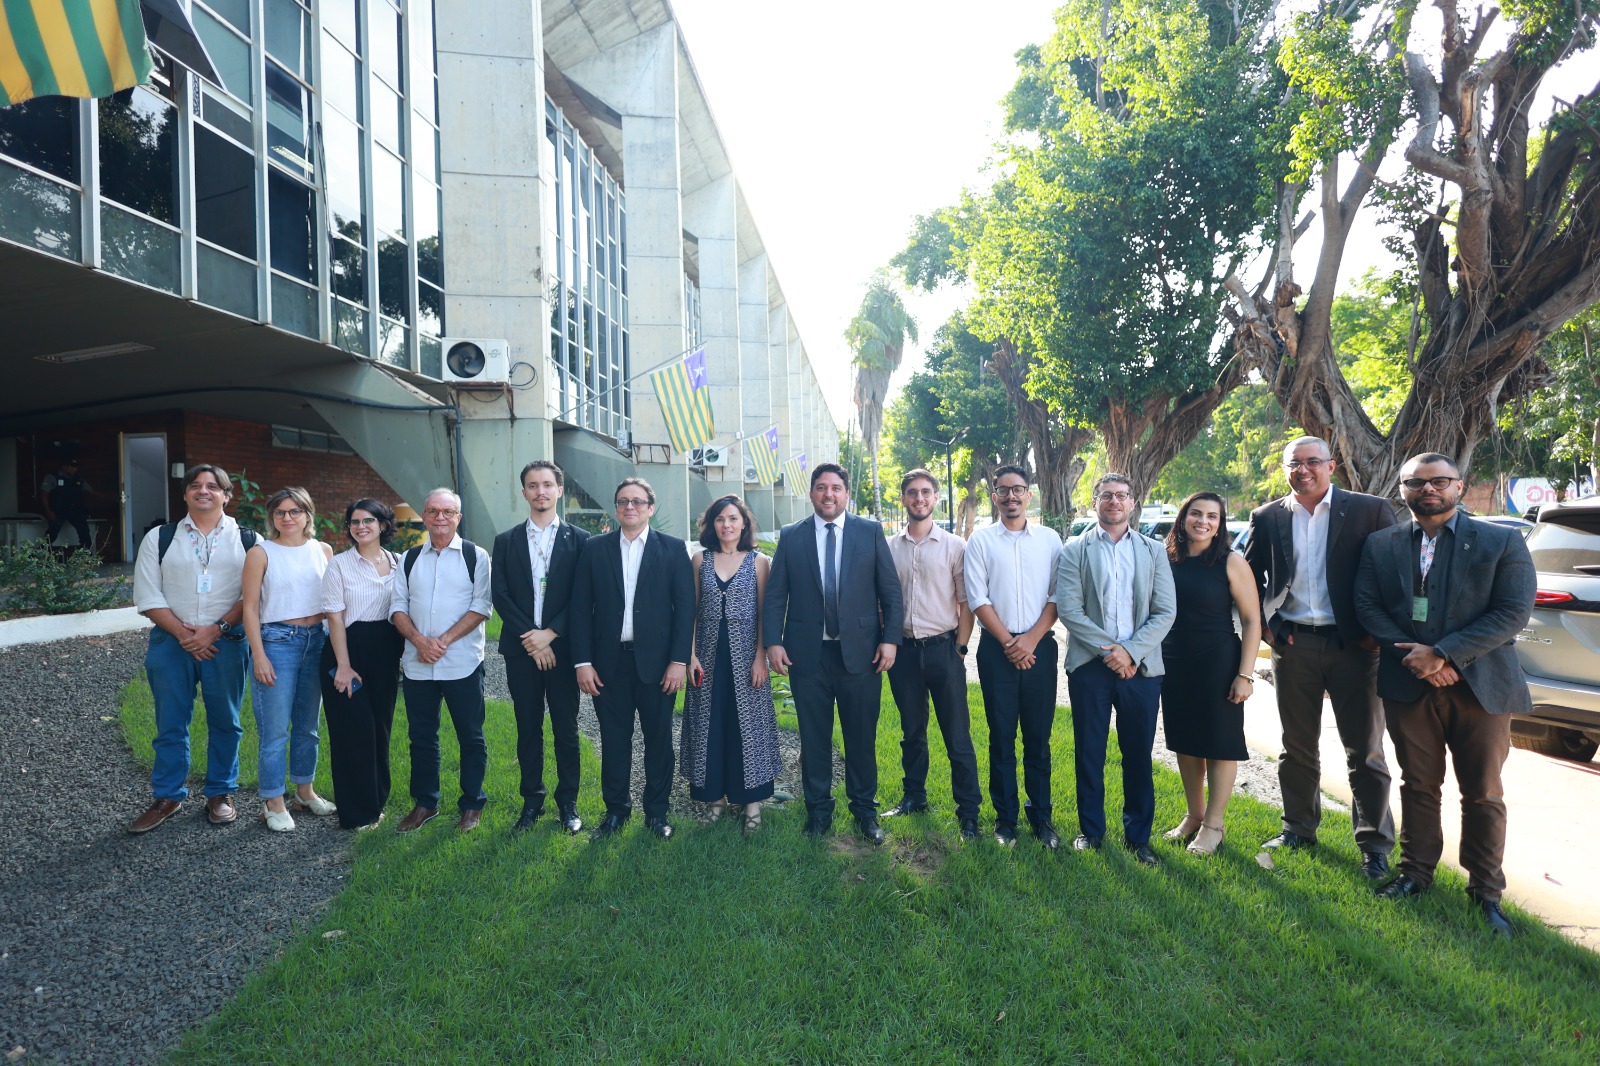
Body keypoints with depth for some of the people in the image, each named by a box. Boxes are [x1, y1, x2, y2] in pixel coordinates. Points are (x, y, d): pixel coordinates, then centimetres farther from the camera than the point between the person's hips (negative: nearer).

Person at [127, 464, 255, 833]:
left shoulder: (247, 540, 2)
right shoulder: (159, 538, 6)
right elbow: (148, 597, 1)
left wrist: (215, 629, -14)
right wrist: (182, 633, -10)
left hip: (227, 642, -1)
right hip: (171, 642, 1)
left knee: (225, 722, 8)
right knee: (170, 725, 8)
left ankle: (220, 793, 22)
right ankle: (166, 797, 21)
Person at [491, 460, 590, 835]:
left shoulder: (578, 540, 1)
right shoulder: (506, 541, 7)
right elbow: (500, 595, 0)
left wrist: (549, 634, -13)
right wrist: (529, 636, -11)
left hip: (562, 648, -1)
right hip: (521, 649, 2)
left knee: (566, 729, 6)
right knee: (528, 729, 10)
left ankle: (568, 802, 19)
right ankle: (532, 801, 23)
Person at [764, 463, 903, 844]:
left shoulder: (871, 532, 3)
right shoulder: (791, 537, 5)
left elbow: (890, 591, 2)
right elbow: (775, 595, 4)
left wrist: (890, 638, -6)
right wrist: (773, 641, -6)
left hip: (861, 651, 0)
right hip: (808, 653, 1)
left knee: (862, 737, 10)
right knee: (813, 737, 10)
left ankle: (865, 809, 27)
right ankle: (818, 809, 25)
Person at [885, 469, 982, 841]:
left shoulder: (955, 546, 0)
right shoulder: (888, 547, 6)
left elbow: (966, 602, 0)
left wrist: (960, 647, -6)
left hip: (943, 648, -2)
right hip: (904, 649, 3)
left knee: (957, 734, 2)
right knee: (912, 730, 16)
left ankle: (968, 810, 13)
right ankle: (914, 796, 31)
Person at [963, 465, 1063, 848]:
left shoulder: (1049, 539, 7)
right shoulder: (981, 541, 4)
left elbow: (1058, 597, 2)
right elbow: (977, 599, -2)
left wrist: (1031, 639, -9)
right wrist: (1009, 642, -9)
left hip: (1040, 647, 1)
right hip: (997, 648, -1)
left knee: (1039, 736, 7)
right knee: (1001, 737, 5)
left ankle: (1041, 815, 19)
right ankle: (1005, 817, 16)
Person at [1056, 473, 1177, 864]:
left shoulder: (1154, 550, 8)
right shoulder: (1075, 550, 3)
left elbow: (1165, 611, 1)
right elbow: (1068, 608, -6)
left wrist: (1131, 651, -11)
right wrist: (1107, 649, -13)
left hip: (1140, 666, 1)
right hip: (1089, 665, -1)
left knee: (1138, 755, 9)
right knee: (1089, 752, 7)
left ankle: (1138, 835, 23)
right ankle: (1090, 829, 23)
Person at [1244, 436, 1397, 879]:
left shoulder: (1369, 510, -1)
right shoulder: (1267, 518, 6)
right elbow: (1250, 576, 14)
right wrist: (1264, 624, 3)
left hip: (1353, 644, -2)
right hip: (1292, 644, 3)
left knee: (1365, 750, 4)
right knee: (1297, 746, 13)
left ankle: (1374, 843, 17)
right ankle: (1299, 828, 28)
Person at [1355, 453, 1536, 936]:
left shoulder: (1502, 542, -1)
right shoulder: (1380, 544, 5)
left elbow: (1514, 612, -9)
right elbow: (1367, 605, 0)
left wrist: (1443, 653, -16)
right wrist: (1416, 657, -13)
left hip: (1480, 686, -1)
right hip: (1409, 685, 2)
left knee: (1483, 793, 9)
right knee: (1418, 786, 13)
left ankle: (1486, 891, 23)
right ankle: (1416, 872, 26)